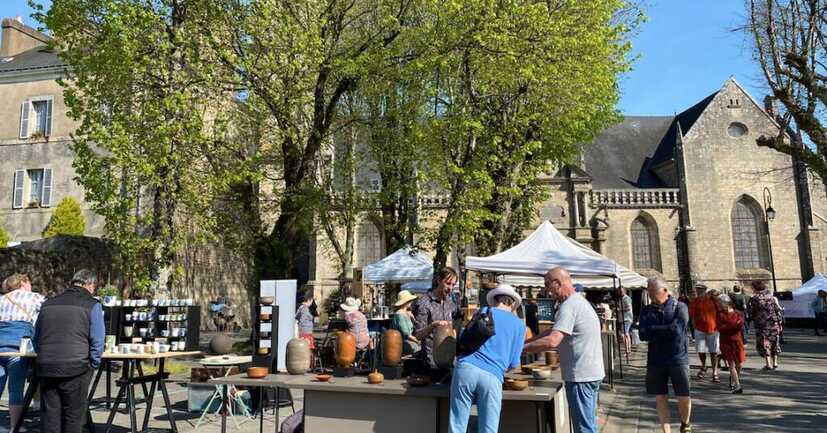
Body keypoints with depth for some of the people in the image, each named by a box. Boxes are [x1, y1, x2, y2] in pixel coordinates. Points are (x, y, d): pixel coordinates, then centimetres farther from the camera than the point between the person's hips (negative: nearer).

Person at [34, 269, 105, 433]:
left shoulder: (48, 304, 15)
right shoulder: (92, 305, -3)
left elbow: (36, 338, 21)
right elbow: (97, 341, -8)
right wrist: (93, 364, 4)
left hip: (46, 368, 5)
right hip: (75, 368, -4)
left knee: (49, 416, 12)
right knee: (73, 417, 6)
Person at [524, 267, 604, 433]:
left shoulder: (569, 306, -19)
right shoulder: (580, 301, 15)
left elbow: (552, 341, -28)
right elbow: (555, 332, 16)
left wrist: (522, 347, -19)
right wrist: (527, 341, 8)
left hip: (580, 376, -10)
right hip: (592, 373, 10)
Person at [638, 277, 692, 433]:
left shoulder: (680, 307, -3)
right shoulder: (646, 310, 6)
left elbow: (677, 330, -17)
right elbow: (643, 335, -6)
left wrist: (653, 330, -9)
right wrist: (666, 332, -13)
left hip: (678, 360, -2)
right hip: (655, 361, 3)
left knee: (684, 397, 3)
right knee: (660, 399, 5)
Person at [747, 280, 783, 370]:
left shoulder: (753, 299, -7)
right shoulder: (771, 297, 6)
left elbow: (750, 313, -6)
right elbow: (778, 311, 7)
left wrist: (752, 319, 13)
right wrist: (779, 323, 10)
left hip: (761, 325, -4)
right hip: (774, 324, 4)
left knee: (764, 344, 1)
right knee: (774, 343, 15)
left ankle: (768, 364, -3)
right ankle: (775, 363, 19)